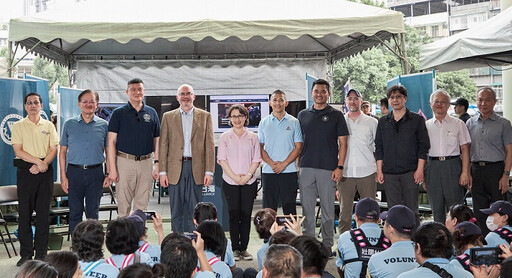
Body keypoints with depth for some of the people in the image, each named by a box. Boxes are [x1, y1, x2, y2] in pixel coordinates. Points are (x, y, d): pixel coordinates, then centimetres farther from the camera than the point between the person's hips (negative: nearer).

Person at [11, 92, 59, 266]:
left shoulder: (49, 126, 11)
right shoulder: (18, 126, 5)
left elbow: (54, 150, 5)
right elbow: (18, 150, -5)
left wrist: (42, 164, -11)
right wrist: (38, 161, -14)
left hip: (45, 172, 2)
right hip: (25, 172, -2)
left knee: (43, 212, 2)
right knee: (25, 212, -1)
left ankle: (41, 253, 9)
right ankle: (26, 254, 6)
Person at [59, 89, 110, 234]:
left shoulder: (103, 125, 6)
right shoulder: (69, 124, 6)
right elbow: (62, 151, 6)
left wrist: (109, 174, 1)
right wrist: (63, 176, -1)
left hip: (96, 173, 0)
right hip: (75, 172, 0)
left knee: (93, 212, 7)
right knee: (75, 212, 4)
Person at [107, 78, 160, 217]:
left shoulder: (152, 113, 11)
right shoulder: (119, 113, 2)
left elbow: (157, 140, 12)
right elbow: (111, 141, -2)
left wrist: (158, 164, 3)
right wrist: (112, 168, -9)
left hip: (146, 163, 3)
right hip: (124, 162, -2)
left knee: (142, 205, 7)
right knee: (123, 205, 1)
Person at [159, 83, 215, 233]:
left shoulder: (205, 116, 7)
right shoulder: (168, 117, 9)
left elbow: (210, 145, 3)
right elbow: (163, 146, 6)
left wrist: (209, 171, -4)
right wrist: (163, 171, -1)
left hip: (196, 168, -1)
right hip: (175, 169, 1)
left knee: (195, 211, 2)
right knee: (176, 211, 6)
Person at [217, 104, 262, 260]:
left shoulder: (252, 137, 8)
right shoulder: (225, 137, 5)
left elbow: (256, 160, 5)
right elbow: (222, 160, 0)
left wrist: (247, 176, -9)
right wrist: (235, 177, -10)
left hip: (249, 182, 1)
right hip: (230, 182, -1)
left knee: (246, 215, 1)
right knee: (234, 214, -2)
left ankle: (244, 248, 8)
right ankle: (235, 249, 6)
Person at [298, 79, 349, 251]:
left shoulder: (336, 115, 4)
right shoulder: (303, 115, 12)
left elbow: (342, 143, 2)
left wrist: (340, 167, -7)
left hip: (328, 169, -3)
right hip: (306, 168, 3)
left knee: (327, 208, 3)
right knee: (307, 208, 5)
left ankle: (327, 244, 12)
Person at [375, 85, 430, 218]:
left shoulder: (417, 120, 4)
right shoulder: (383, 122, 12)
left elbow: (423, 146, 1)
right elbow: (379, 147, 13)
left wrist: (420, 170, -7)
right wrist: (379, 170, 5)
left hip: (410, 172, -2)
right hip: (389, 173, 3)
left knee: (411, 210, -1)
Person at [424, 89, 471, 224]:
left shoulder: (458, 124, 5)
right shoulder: (426, 125, 10)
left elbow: (465, 150, 2)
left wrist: (465, 173, -8)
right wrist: (422, 176, 5)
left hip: (453, 167, -2)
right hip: (432, 167, 2)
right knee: (436, 209, 7)